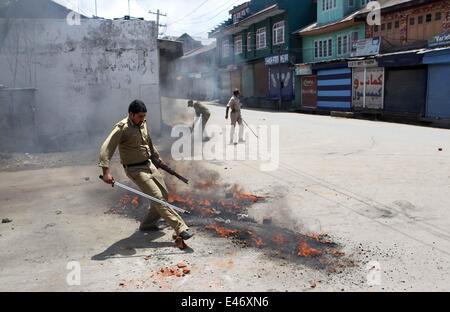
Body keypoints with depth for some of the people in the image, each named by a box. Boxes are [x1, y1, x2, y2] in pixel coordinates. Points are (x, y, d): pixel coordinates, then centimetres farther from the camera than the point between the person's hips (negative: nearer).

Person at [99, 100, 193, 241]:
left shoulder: (143, 124, 5)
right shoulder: (122, 128, -18)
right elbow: (106, 148, -25)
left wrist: (157, 157, 31)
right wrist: (106, 171, -34)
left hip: (149, 165, 8)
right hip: (135, 170, -8)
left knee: (164, 194, 11)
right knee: (158, 197, -14)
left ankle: (148, 224, 26)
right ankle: (181, 229, -14)